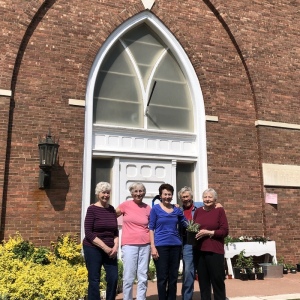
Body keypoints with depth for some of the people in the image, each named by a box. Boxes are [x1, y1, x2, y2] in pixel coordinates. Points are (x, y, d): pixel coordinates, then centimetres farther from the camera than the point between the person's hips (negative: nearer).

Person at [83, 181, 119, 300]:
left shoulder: (112, 209, 7)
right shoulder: (92, 209, -7)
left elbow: (116, 231, 11)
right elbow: (88, 233, -12)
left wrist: (116, 246, -5)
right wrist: (104, 247, -16)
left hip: (110, 250, 5)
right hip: (93, 249, -4)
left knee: (113, 278, 2)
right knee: (94, 280, 2)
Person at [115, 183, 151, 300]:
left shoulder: (148, 208, 6)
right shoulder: (125, 205, 0)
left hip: (145, 245, 3)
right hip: (129, 244, -2)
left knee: (143, 277, 8)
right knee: (128, 277, 0)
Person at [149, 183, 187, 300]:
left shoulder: (177, 210, 9)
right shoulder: (155, 209, -1)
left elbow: (186, 224, 18)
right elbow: (151, 228, -3)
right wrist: (153, 247, -10)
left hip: (176, 245, 4)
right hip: (161, 246, -4)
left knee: (173, 277, 10)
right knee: (162, 277, 1)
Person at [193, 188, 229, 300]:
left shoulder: (219, 210, -1)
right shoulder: (198, 211, 11)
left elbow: (225, 231, -5)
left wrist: (208, 232, -14)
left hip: (214, 251, -4)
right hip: (199, 251, 4)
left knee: (217, 280, 3)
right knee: (203, 280, 10)